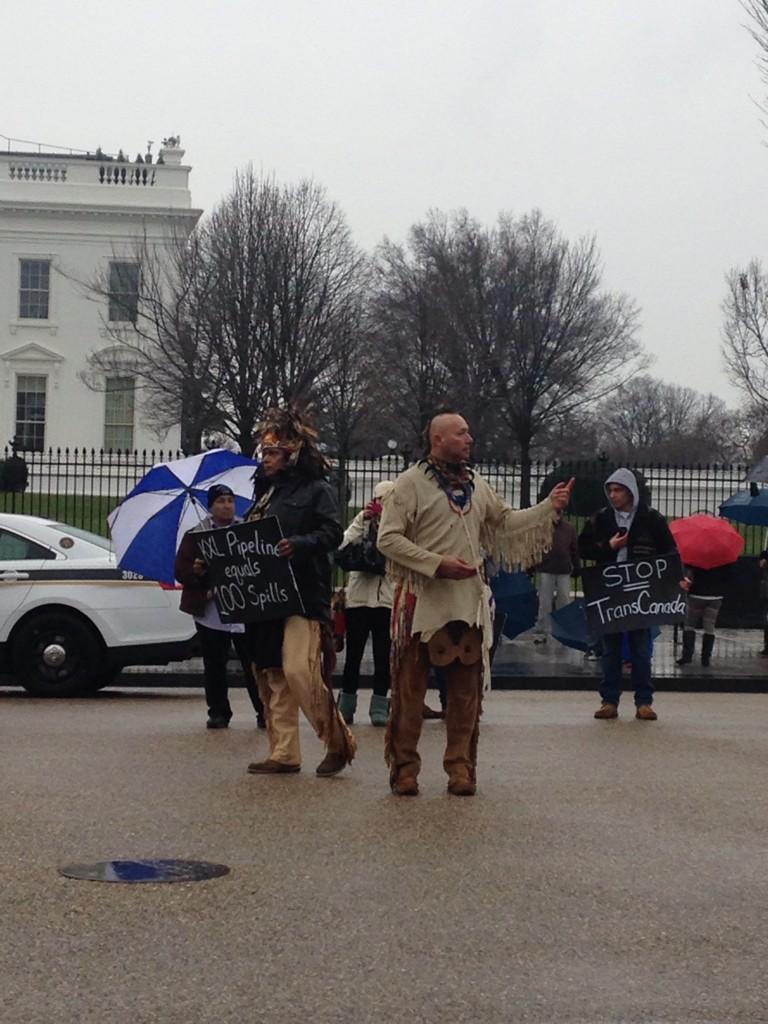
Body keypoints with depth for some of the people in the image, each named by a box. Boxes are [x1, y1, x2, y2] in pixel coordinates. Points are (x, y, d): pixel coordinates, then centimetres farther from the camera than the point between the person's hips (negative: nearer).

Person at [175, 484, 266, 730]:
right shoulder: (196, 535, 6)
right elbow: (180, 569, 1)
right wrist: (195, 572, -20)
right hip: (211, 614, 0)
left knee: (253, 664, -2)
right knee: (214, 667, 5)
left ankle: (264, 712, 6)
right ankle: (218, 712, 15)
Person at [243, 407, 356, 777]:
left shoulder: (317, 490, -1)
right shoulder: (264, 492, 20)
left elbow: (332, 534, -12)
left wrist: (298, 544, -28)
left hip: (304, 593, -8)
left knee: (298, 671, -17)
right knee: (271, 676, 7)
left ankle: (338, 740, 0)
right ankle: (284, 753, 13)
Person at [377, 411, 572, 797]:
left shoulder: (477, 486, 16)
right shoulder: (411, 483, -4)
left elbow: (505, 522, 25)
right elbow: (388, 538, -10)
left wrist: (549, 507, 12)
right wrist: (438, 564, -16)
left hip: (469, 602, 6)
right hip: (421, 601, -5)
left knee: (466, 688, 6)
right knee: (410, 687, -2)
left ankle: (460, 766, 13)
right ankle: (404, 766, 6)